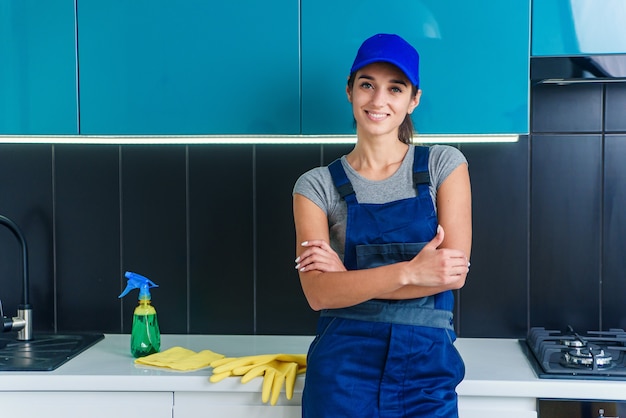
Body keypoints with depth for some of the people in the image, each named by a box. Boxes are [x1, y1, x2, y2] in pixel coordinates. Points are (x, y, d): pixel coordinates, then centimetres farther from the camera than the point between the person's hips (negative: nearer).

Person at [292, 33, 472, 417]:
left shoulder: (444, 165, 2)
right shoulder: (318, 185, 1)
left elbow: (454, 271, -8)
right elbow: (318, 292, -11)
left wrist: (350, 279, -10)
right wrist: (409, 272, -22)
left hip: (427, 368, 1)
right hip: (343, 368, 0)